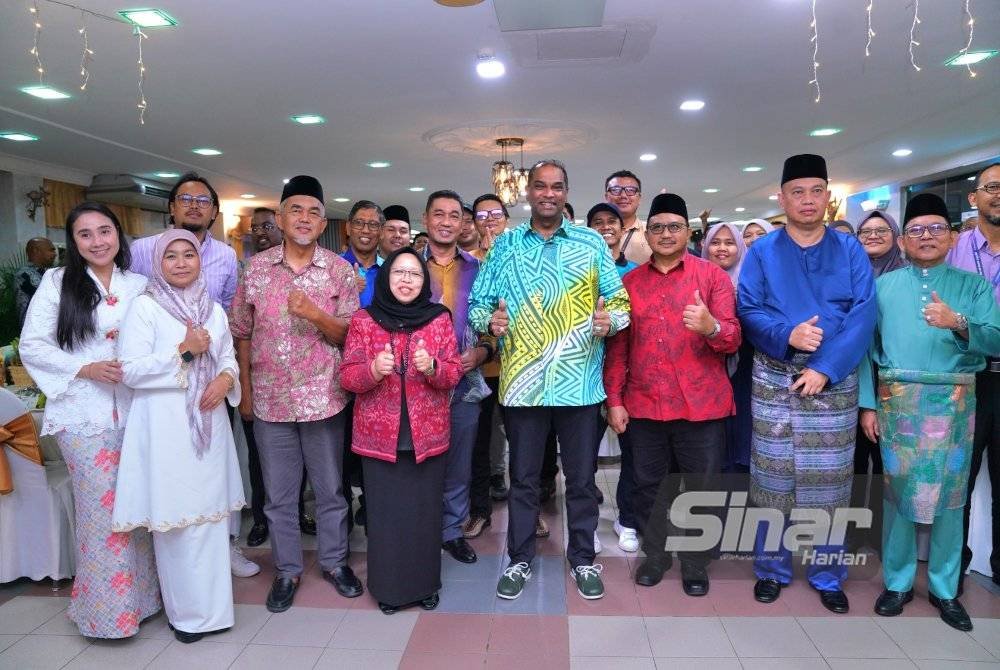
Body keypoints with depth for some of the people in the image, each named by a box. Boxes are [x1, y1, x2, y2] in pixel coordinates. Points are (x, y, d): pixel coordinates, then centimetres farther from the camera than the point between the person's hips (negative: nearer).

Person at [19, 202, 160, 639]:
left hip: (134, 410, 3)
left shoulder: (139, 285, 7)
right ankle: (106, 607, 18)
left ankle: (139, 594, 24)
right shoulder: (57, 282, 0)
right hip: (83, 413, -2)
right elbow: (32, 346, -3)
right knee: (103, 509, 1)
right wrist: (86, 368, -13)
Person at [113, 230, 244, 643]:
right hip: (166, 427, -4)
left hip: (208, 423, 5)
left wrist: (225, 379, -4)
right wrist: (184, 351, -15)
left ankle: (211, 605, 25)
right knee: (175, 518, 1)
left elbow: (229, 356, 17)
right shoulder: (145, 306, -4)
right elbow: (131, 371, -10)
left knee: (210, 512, 10)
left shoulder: (213, 310, 11)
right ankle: (187, 611, 17)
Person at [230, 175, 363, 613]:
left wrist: (315, 314, -20)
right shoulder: (256, 267, 2)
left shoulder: (340, 270, -2)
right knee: (278, 494, 12)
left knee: (330, 488, 12)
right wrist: (245, 389, 6)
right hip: (269, 400, 1)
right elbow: (241, 332, 7)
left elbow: (350, 335, -3)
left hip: (323, 397, -1)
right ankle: (287, 570, 28)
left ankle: (334, 561, 31)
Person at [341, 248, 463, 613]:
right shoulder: (363, 321, 0)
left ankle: (425, 584, 28)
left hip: (428, 435, 1)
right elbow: (348, 377, -2)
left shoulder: (439, 319, 2)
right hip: (379, 436, 0)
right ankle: (388, 586, 25)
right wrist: (373, 369, -23)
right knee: (385, 512, 5)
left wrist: (432, 367, -21)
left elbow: (454, 374, 0)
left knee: (426, 511, 8)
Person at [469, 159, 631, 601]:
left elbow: (620, 301, 2)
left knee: (581, 478, 11)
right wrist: (490, 321, -16)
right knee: (523, 477, 12)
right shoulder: (504, 246, 7)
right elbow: (477, 304, 5)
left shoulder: (592, 243, 5)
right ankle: (520, 560, 29)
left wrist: (610, 320, -19)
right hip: (522, 381, 1)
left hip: (578, 382, 0)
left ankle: (583, 560, 30)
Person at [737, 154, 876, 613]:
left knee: (829, 482, 7)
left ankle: (827, 575, 23)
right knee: (772, 479, 5)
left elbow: (863, 315, -5)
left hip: (834, 382, 0)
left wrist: (826, 368, -15)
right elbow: (748, 311, -4)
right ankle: (771, 569, 20)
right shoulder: (762, 252, 5)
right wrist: (787, 334, -22)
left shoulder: (850, 250, 5)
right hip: (773, 381, 0)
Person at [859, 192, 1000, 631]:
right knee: (898, 490, 7)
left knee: (950, 494, 8)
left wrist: (959, 324, -24)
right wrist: (867, 404, -2)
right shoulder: (884, 285, 6)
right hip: (897, 401, 0)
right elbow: (867, 347, 3)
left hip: (954, 403, 0)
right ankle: (897, 582, 22)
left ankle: (944, 588, 23)